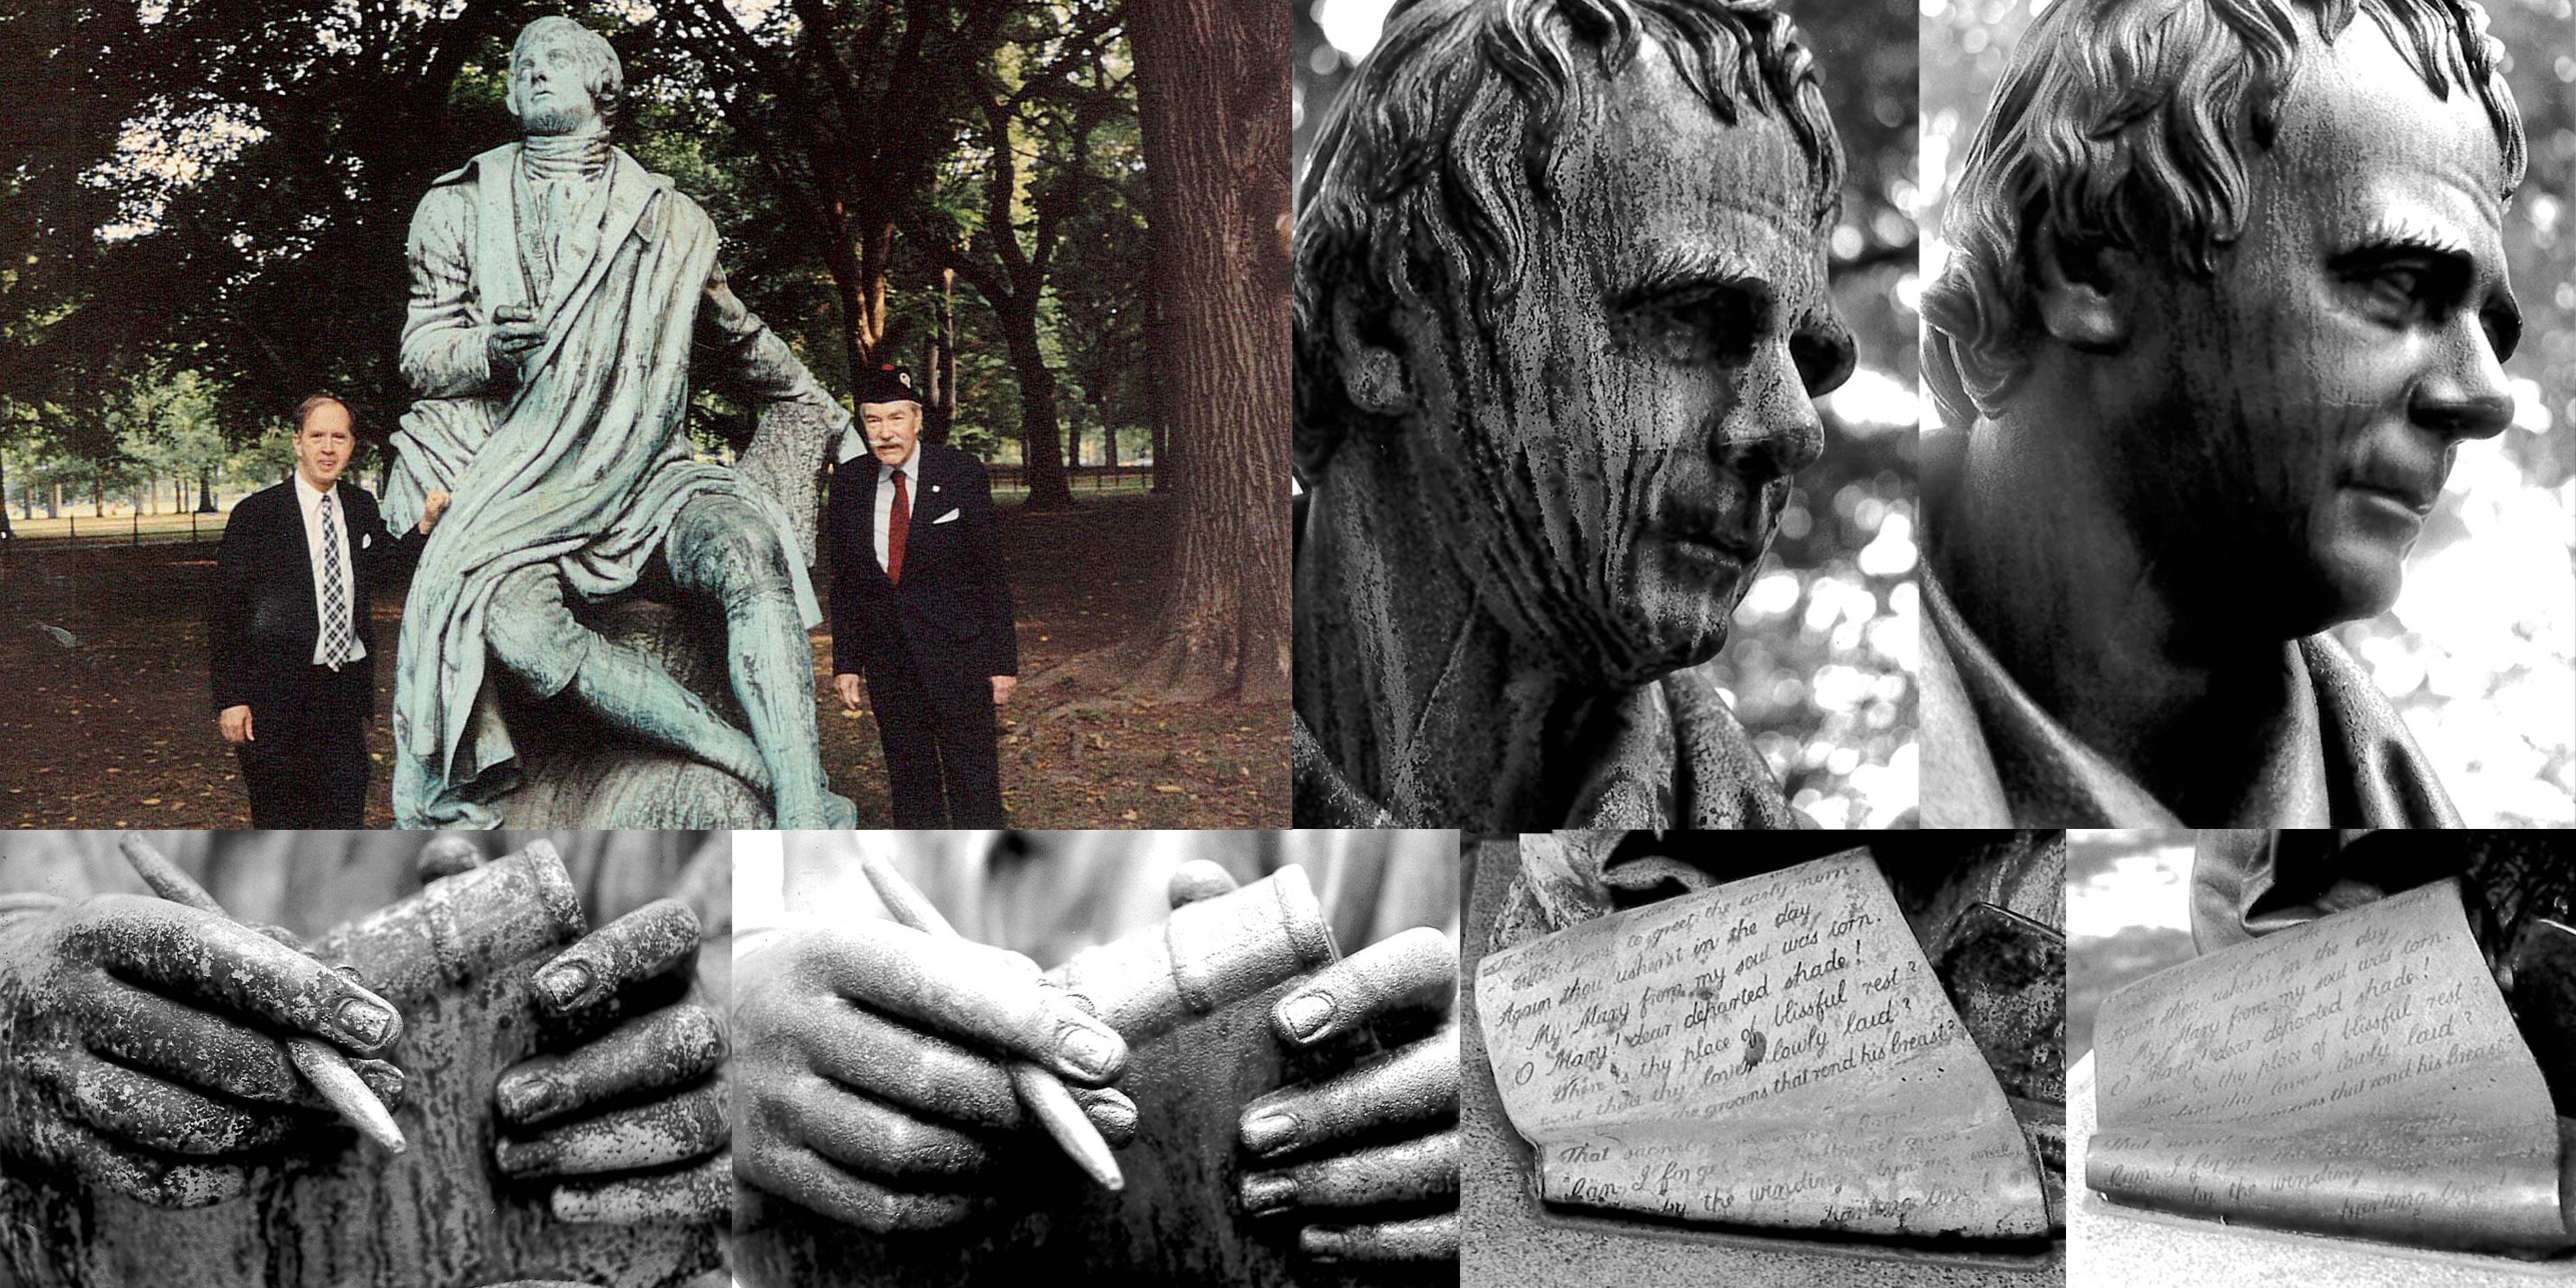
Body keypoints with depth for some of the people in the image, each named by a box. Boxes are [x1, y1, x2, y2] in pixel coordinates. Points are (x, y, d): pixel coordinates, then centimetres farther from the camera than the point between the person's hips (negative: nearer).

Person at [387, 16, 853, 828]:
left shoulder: (670, 222, 18)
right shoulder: (462, 208, 16)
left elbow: (737, 342, 32)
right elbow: (420, 351, 11)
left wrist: (830, 419, 40)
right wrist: (488, 350, -12)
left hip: (646, 477, 1)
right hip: (516, 484, -1)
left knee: (750, 553, -34)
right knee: (517, 624, -36)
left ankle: (806, 833, -44)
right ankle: (773, 771, -34)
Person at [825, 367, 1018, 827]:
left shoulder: (960, 474, -6)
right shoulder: (849, 483, 3)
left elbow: (992, 571, -3)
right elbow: (843, 582, 9)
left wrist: (1003, 661, -5)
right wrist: (845, 662, 5)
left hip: (956, 653, -3)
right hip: (887, 661, 3)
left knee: (973, 782, -2)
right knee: (909, 781, 9)